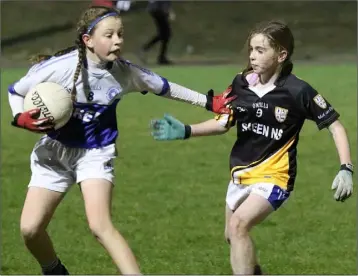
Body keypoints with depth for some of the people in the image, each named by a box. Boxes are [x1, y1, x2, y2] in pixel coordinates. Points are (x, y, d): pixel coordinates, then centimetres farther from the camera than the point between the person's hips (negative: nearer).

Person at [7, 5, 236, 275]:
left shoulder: (124, 72, -11)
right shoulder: (60, 67, -20)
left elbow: (164, 87, 7)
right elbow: (16, 91, -5)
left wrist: (209, 102, 9)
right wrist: (21, 118, -24)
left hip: (96, 153, 0)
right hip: (54, 152, 0)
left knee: (101, 225, -22)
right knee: (30, 229, -4)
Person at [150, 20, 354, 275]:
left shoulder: (298, 91, -17)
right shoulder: (240, 83, -5)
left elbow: (335, 126, -10)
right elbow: (223, 123, 6)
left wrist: (346, 169, -19)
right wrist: (184, 131, -6)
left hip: (274, 176, -7)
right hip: (241, 173, 7)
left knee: (238, 225, -27)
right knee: (232, 235, 20)